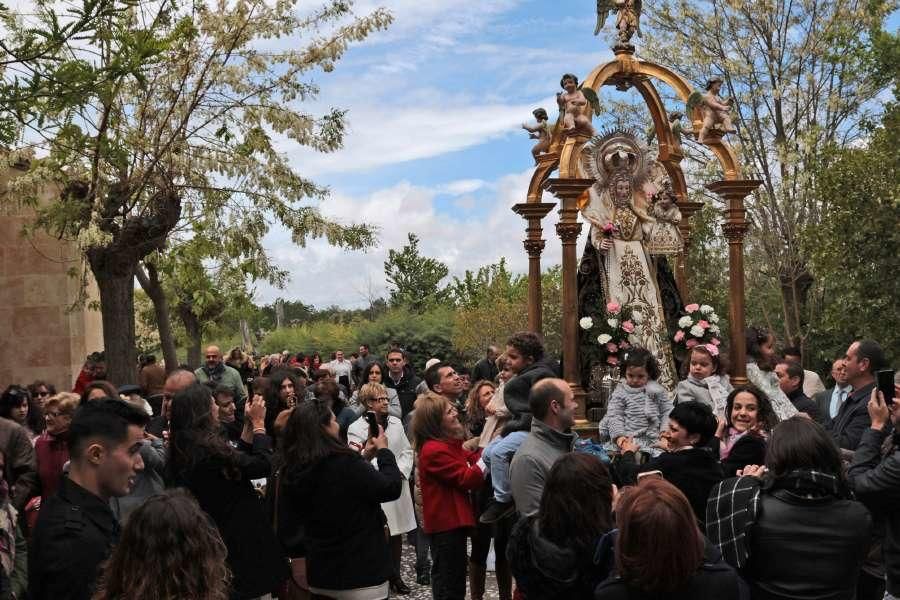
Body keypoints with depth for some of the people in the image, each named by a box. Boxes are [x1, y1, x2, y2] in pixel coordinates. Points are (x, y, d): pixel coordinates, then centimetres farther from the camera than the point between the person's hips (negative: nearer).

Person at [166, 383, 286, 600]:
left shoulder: (184, 450, 4)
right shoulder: (208, 450, -25)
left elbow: (238, 463, 9)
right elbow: (262, 465, -18)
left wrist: (249, 424, 9)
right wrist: (258, 423, -7)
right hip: (235, 540, -9)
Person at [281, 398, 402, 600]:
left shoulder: (293, 471, -1)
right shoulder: (344, 463, -23)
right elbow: (390, 488, -13)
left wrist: (364, 457, 13)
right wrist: (384, 451, 0)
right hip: (361, 574, -7)